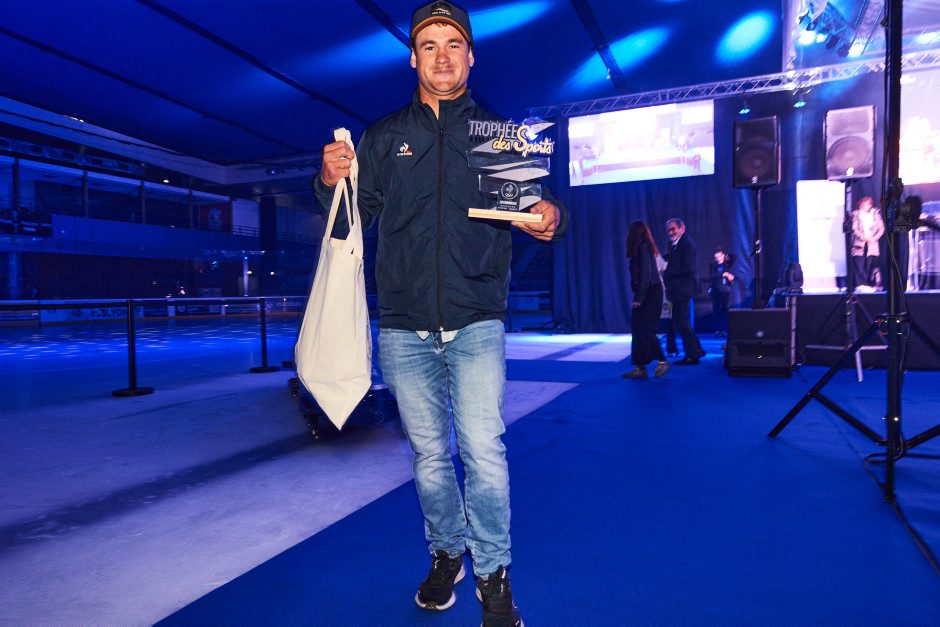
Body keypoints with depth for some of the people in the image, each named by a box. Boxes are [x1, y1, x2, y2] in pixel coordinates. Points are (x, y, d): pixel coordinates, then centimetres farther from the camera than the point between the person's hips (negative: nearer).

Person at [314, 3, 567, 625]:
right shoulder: (384, 137, 11)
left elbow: (538, 203, 8)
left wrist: (552, 215, -15)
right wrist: (331, 181, -10)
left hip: (477, 323, -2)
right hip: (404, 328, 2)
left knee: (483, 449, -10)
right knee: (429, 452, 12)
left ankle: (493, 574, 13)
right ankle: (447, 554, 34)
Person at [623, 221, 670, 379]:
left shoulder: (643, 248, -13)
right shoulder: (644, 248, 14)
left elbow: (645, 275, -18)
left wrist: (638, 298, -18)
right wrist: (638, 296, 12)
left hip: (649, 294, -9)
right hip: (648, 293, 9)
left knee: (645, 330, -8)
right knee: (639, 330, 7)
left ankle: (662, 362, 1)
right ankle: (640, 368, 9)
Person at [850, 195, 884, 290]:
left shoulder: (875, 213, 11)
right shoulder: (856, 214, 6)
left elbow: (881, 228, 7)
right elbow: (854, 229, -3)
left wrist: (874, 238, -8)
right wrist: (865, 238, -14)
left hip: (872, 244, 1)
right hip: (860, 244, -1)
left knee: (871, 264, -4)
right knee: (859, 264, -9)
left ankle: (874, 284, 1)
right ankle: (861, 285, -7)